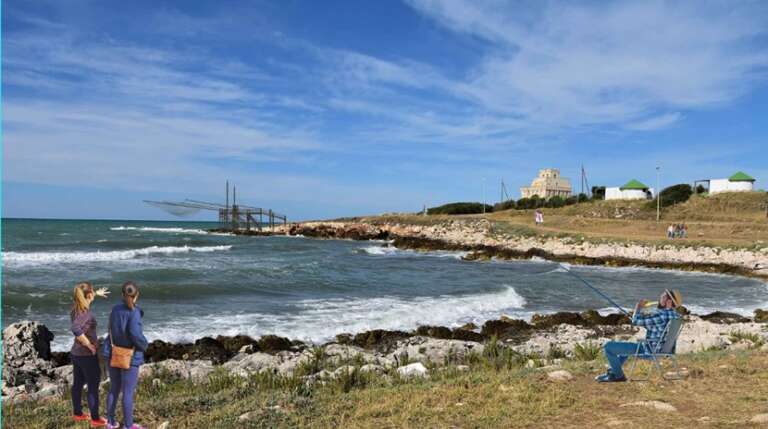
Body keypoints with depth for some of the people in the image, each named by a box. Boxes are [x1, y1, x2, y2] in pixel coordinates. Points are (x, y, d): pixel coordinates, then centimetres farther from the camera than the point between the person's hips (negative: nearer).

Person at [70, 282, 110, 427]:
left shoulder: (75, 309, 1)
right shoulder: (86, 313, -26)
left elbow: (84, 298, 25)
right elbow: (76, 330, -42)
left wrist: (96, 293, 41)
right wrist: (89, 345, -28)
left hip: (76, 353, 9)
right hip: (87, 355, -9)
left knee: (78, 384, 20)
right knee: (93, 387, 3)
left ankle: (77, 414, 34)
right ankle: (95, 419, 13)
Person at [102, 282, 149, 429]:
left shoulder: (115, 309, 2)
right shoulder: (134, 312, -20)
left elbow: (114, 331, 12)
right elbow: (135, 334, -28)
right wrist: (145, 345, -9)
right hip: (130, 357, -7)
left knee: (114, 389, 18)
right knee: (128, 392, 4)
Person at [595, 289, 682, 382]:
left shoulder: (661, 314, -26)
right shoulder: (675, 315, 5)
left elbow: (636, 321, -22)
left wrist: (638, 308, -3)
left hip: (650, 350, -10)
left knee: (608, 346, -9)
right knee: (625, 345, 35)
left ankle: (618, 375, 6)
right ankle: (612, 372, 36)